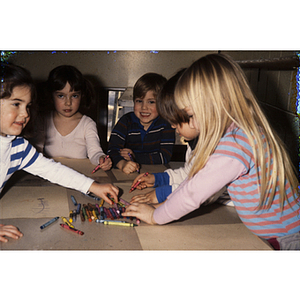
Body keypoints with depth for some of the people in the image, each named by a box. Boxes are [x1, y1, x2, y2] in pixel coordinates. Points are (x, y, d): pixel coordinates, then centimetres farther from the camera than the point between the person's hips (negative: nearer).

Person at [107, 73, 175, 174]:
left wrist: (134, 156, -14)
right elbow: (112, 149, -13)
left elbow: (165, 157, -10)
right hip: (128, 174, 1)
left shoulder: (166, 123, -5)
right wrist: (123, 164, -34)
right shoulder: (126, 121, -2)